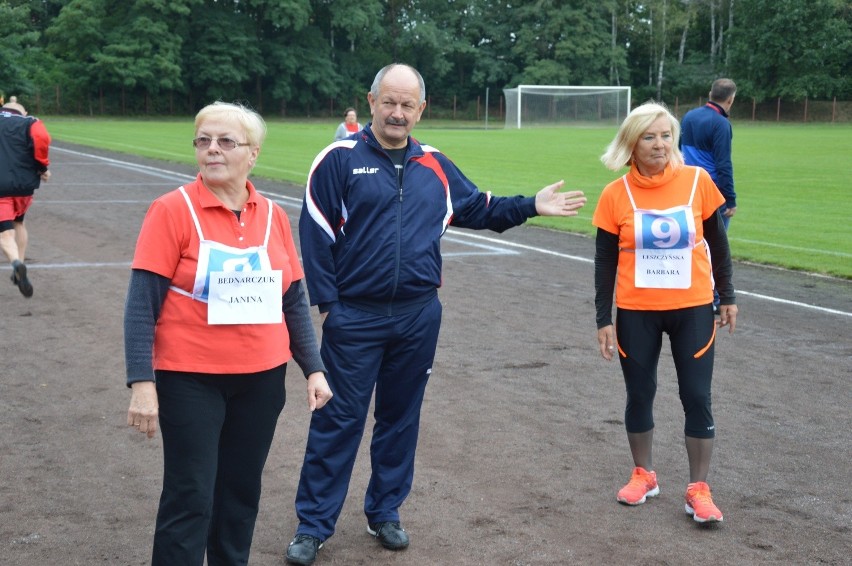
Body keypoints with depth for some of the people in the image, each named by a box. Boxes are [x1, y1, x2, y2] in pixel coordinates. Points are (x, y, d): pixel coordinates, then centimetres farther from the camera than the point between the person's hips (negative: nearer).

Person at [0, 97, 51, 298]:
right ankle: (20, 267, 25)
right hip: (24, 184, 1)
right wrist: (43, 166, -4)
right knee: (18, 223, 26)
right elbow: (41, 138, -15)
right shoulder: (29, 123, 5)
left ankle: (17, 263, -32)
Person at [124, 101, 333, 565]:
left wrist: (314, 369, 6)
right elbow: (142, 303, -11)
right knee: (190, 498, 0)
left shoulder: (272, 216, 4)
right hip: (190, 379, -4)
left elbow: (294, 301, 10)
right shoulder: (173, 210, -9)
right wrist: (141, 383, -17)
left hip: (262, 379, 4)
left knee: (242, 491, 15)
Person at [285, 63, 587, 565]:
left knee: (401, 417, 13)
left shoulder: (434, 166, 9)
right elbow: (316, 235, -8)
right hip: (355, 317, -4)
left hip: (419, 317, 5)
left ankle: (385, 511, 28)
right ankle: (314, 525, 11)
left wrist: (532, 206, 12)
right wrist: (327, 301, -12)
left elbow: (477, 208, 22)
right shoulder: (340, 159, -6)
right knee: (337, 420, 1)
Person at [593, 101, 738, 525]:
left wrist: (727, 296, 8)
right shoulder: (616, 195, -7)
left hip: (693, 309, 0)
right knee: (639, 395, 11)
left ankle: (698, 489, 13)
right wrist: (604, 319, -3)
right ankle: (643, 475, 31)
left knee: (697, 398, 1)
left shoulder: (697, 181, -6)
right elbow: (604, 261, -2)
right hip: (636, 312, 0)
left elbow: (717, 242, 5)